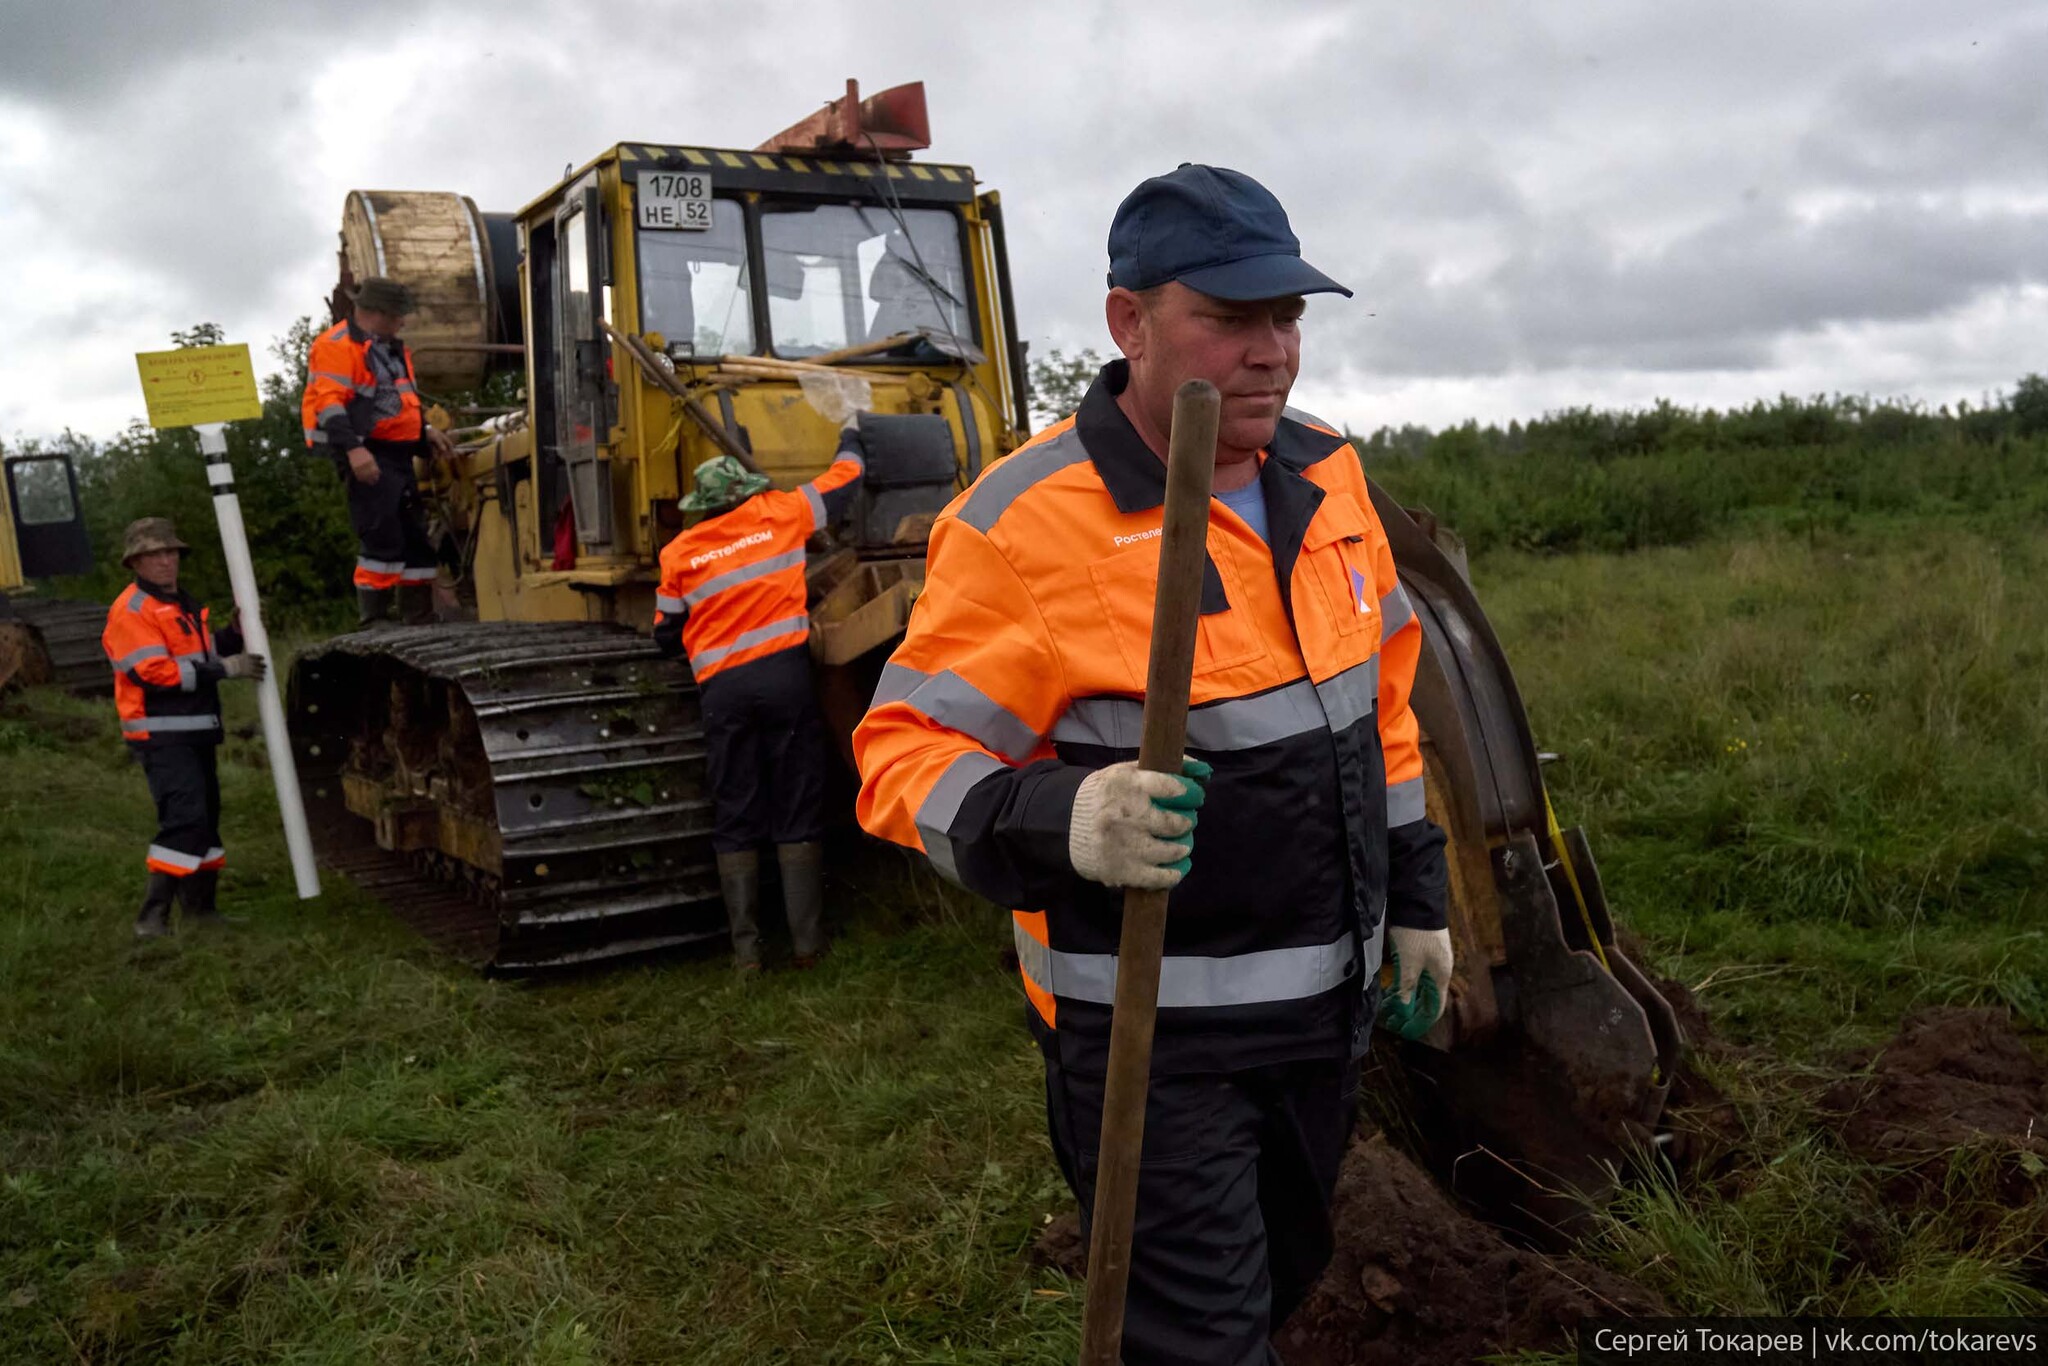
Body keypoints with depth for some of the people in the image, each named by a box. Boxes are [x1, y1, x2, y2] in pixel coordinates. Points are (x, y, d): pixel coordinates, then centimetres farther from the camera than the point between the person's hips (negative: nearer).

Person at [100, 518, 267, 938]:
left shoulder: (184, 604, 18)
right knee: (185, 817, -19)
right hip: (162, 735, -10)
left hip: (196, 730, 10)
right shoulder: (130, 611, -12)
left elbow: (202, 653, 23)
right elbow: (157, 671, -21)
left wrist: (235, 634, 5)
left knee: (206, 815, 16)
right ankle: (153, 915, -16)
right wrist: (226, 668, -20)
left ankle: (200, 906, 28)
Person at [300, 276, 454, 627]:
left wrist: (425, 430, 17)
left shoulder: (391, 349, 22)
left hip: (398, 455, 10)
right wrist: (353, 449, -28)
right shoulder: (337, 345, -8)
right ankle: (373, 620, -9)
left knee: (415, 535, 10)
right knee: (382, 537, -15)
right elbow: (329, 402, -18)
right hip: (366, 456, -10)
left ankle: (420, 619, 17)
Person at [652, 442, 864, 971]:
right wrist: (850, 441, 40)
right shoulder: (777, 514, 6)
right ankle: (807, 940, 5)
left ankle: (746, 947, 6)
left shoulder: (678, 554, 8)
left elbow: (667, 636, 14)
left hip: (723, 687, 1)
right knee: (797, 812, 5)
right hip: (784, 673, -1)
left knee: (735, 819, 8)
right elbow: (841, 483, 20)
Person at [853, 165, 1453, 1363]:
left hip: (1330, 997, 7)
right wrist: (1057, 823, -37)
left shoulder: (1326, 476, 2)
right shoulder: (1030, 517, -20)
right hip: (1151, 1026, -7)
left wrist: (1416, 893, 14)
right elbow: (906, 750, -18)